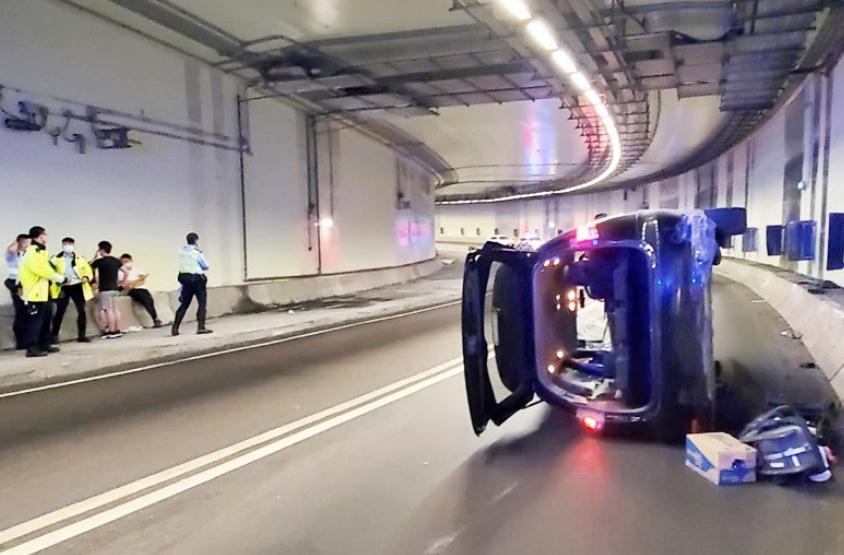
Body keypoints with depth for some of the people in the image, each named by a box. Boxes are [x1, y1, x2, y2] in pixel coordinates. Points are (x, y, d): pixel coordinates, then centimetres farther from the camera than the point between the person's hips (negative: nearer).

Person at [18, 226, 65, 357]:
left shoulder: (39, 251, 18)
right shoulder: (33, 252, -15)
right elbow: (44, 270, -23)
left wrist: (57, 278, 2)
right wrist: (60, 278, -13)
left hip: (42, 292, 10)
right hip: (35, 293, -10)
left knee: (45, 320, 16)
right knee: (35, 321, -7)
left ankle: (44, 344, 25)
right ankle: (32, 348, -4)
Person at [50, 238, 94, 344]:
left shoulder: (80, 259, 15)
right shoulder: (56, 259, 8)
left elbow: (88, 271, 13)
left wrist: (86, 278, -9)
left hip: (78, 287, 2)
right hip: (63, 288, -2)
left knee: (81, 311, 3)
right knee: (59, 312, -4)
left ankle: (82, 335, 11)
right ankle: (54, 336, 2)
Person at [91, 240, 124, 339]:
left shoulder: (100, 261, -11)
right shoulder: (116, 261, 7)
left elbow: (90, 266, 4)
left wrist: (96, 256, 9)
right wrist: (120, 283, 18)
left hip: (105, 289, -7)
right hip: (115, 288, 7)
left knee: (108, 310, -4)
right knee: (115, 309, 9)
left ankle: (112, 331, -4)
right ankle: (117, 330, 11)